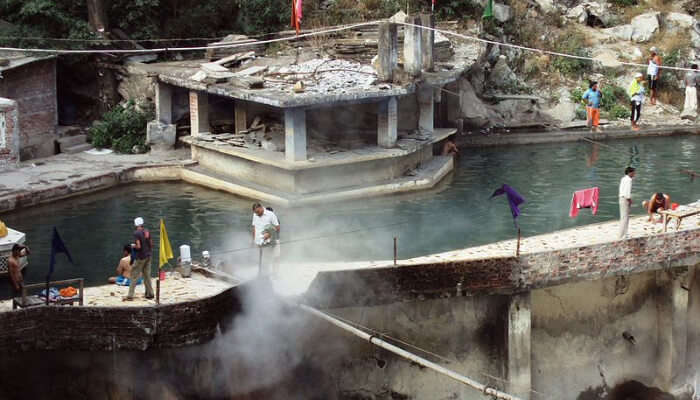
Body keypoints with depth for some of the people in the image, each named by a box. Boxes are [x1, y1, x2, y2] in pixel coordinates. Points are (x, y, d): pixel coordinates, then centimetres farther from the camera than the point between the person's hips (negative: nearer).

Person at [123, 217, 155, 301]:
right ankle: (150, 294, 19)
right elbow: (151, 244, 10)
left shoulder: (136, 233, -16)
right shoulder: (147, 232, 4)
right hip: (148, 256, 7)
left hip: (140, 257, -7)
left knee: (134, 276, -2)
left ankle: (130, 296, -2)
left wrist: (133, 245, -2)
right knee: (147, 276, 15)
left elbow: (138, 246, -21)